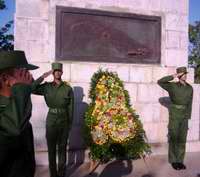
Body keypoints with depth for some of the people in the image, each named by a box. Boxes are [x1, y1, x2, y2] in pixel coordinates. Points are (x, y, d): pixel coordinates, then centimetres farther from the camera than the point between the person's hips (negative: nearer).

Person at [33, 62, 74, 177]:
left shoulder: (68, 89, -5)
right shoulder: (46, 87, -1)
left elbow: (71, 108, -2)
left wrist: (70, 124, -2)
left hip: (63, 122, -1)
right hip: (51, 121, 1)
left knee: (62, 149, 11)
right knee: (51, 149, 10)